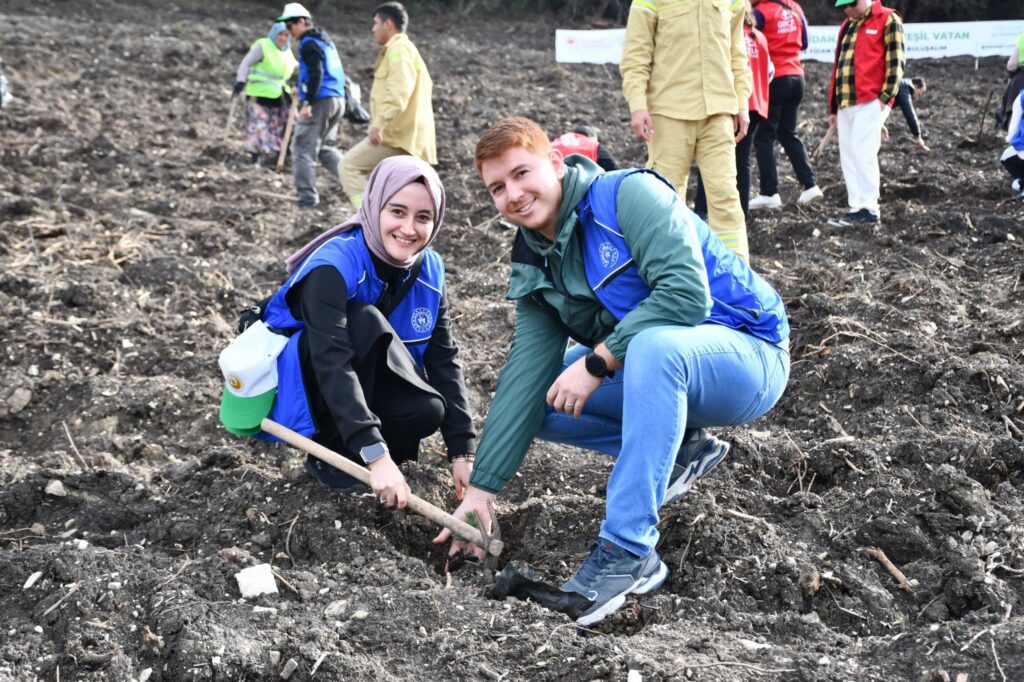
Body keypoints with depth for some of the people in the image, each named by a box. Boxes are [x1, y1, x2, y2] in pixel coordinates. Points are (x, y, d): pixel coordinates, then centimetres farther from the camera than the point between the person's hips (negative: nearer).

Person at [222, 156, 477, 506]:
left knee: (427, 411, -26)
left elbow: (444, 359, -9)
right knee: (364, 320, -33)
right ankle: (332, 453, -21)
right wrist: (377, 455, -47)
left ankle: (341, 450, 1)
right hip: (302, 378, -5)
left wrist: (462, 453, -18)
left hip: (363, 386, 6)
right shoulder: (335, 264, -29)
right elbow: (332, 362, -38)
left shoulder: (429, 270, -9)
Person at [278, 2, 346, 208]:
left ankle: (307, 197, -6)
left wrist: (308, 102, -22)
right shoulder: (326, 40, 19)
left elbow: (316, 73, -21)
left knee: (303, 149, -4)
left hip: (320, 101, -9)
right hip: (337, 99, 9)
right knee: (326, 148, 19)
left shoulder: (309, 44, -10)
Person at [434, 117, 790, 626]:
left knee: (654, 344, -38)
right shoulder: (535, 267, 3)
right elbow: (524, 378, -2)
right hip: (657, 369, 8)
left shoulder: (630, 194, -18)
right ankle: (679, 450, 5)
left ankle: (628, 550, -34)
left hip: (747, 355, -8)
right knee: (540, 395, -4)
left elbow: (687, 293, -29)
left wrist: (597, 361, -26)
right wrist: (481, 491, -8)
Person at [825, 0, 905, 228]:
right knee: (848, 156, 6)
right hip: (846, 103, 8)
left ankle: (868, 210, -8)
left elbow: (896, 60, -7)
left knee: (862, 153, -12)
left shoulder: (887, 20, -2)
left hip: (871, 102, -8)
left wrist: (886, 96, -13)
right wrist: (833, 107, 21)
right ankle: (857, 209, 9)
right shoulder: (847, 25, 21)